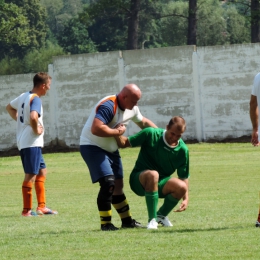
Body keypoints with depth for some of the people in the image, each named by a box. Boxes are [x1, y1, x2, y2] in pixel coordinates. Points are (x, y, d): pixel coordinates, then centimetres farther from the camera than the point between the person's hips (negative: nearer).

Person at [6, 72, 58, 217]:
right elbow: (33, 116, -33)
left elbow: (10, 107, 28)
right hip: (32, 142, -10)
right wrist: (36, 130, -17)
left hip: (23, 142, 10)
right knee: (31, 175, -5)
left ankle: (42, 207, 18)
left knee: (42, 171, 17)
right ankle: (27, 210, -2)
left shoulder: (24, 96, 12)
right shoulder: (36, 99, -15)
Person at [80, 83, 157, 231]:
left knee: (118, 185, 13)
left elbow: (143, 122, 22)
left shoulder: (132, 109, 2)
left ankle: (127, 220, 24)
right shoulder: (108, 106, -27)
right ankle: (105, 223, -11)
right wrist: (118, 131, -25)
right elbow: (96, 129, -39)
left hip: (111, 149, 9)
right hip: (92, 146, -9)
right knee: (108, 183, -19)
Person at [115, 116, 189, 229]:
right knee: (153, 175, -39)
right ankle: (152, 220, -29)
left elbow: (184, 177, -1)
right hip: (139, 180, -3)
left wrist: (186, 198, -13)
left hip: (160, 184, 3)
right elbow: (124, 143, -9)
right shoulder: (151, 134, -14)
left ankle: (161, 215, 3)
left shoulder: (182, 150, -7)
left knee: (181, 187, -29)